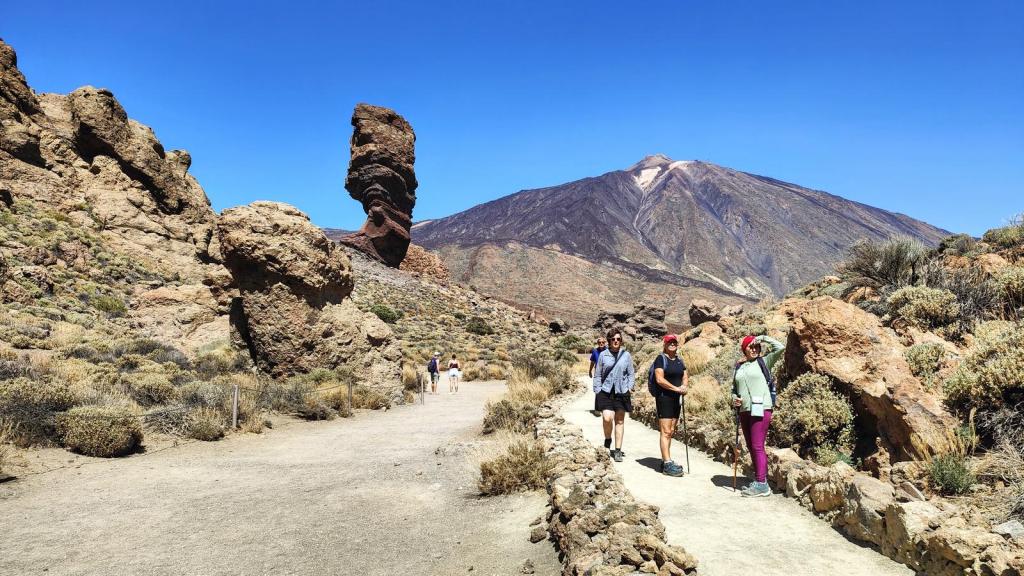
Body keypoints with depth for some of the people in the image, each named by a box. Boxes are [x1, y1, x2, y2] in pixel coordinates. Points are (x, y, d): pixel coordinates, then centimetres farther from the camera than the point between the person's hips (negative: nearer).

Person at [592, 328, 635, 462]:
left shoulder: (626, 355, 4)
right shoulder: (603, 355, 2)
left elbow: (631, 374, 10)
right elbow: (597, 375, 6)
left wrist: (629, 388, 0)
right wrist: (597, 391, 0)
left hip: (621, 392, 1)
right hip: (606, 392, -1)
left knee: (619, 421, 6)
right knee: (607, 418, -15)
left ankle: (618, 451, 15)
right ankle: (607, 440, 14)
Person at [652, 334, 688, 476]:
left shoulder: (680, 361, 16)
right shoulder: (661, 359, -7)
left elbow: (685, 377, 15)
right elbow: (660, 379, -16)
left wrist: (684, 386, -7)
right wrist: (676, 388, -18)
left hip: (676, 398, 8)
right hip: (664, 397, -7)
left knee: (671, 431, 10)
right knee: (666, 432, -9)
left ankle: (665, 461, 17)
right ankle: (667, 464, -10)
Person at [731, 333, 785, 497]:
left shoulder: (763, 362, 1)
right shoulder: (739, 367, 15)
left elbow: (780, 347, -10)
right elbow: (734, 387, 22)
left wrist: (763, 338, -3)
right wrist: (734, 398, 3)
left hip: (760, 409, -6)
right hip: (744, 410, 6)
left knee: (757, 447, -9)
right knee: (751, 447, 11)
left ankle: (762, 484, -6)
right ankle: (759, 480, 20)